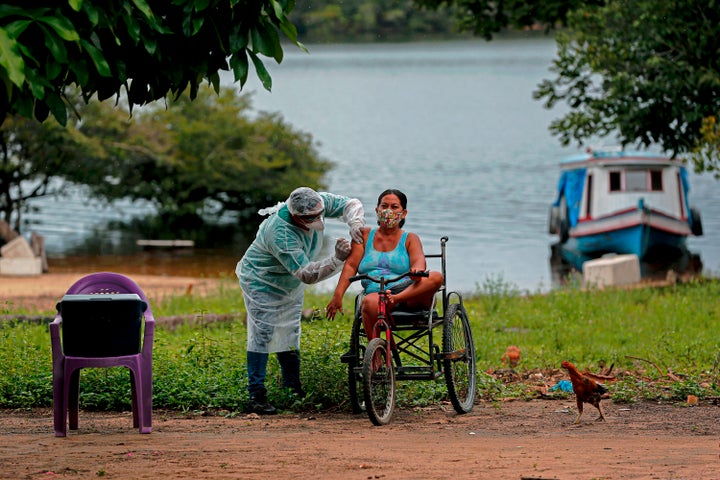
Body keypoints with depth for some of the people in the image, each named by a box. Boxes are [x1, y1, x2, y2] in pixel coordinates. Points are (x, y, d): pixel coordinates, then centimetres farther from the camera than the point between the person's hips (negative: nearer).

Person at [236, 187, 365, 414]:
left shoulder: (318, 202, -23)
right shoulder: (281, 234, -43)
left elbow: (351, 205, -10)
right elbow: (307, 274, -44)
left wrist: (355, 225, -31)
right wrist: (337, 259, -54)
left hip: (291, 285, 7)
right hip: (261, 282, -7)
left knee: (289, 334, 15)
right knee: (262, 335, -10)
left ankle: (293, 387, 25)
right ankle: (256, 394, -7)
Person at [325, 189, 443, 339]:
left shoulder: (410, 239, 14)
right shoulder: (365, 235, 18)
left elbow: (419, 260, -6)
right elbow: (351, 265, 8)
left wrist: (417, 270, -34)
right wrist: (337, 296, -6)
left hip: (409, 294, 0)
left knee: (437, 277, -30)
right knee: (370, 303, -39)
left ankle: (396, 299, -40)